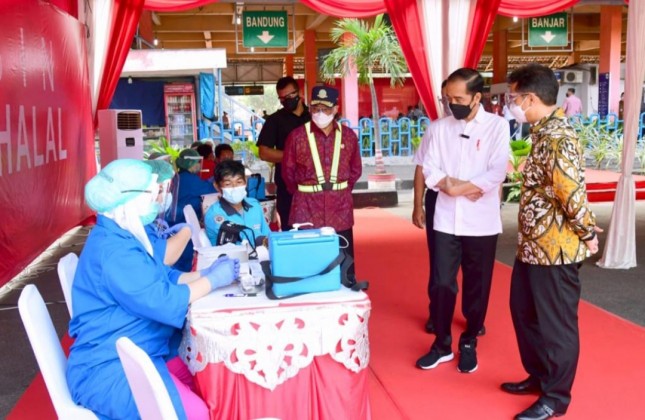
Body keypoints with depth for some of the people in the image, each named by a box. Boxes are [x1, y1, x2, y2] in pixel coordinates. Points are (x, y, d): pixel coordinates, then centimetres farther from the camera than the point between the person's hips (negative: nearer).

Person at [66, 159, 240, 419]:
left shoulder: (120, 238, 10)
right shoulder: (113, 250, -23)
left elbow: (164, 278, 14)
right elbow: (164, 302, -25)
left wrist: (205, 273, 0)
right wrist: (213, 280, -13)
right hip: (108, 370, -10)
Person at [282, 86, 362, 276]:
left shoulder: (349, 135, 4)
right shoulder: (297, 136, -4)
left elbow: (356, 169, 15)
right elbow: (288, 172, 6)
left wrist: (341, 190, 13)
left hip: (340, 208, 2)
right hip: (307, 209, -2)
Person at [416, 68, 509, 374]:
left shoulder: (497, 126, -3)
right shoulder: (438, 127, 6)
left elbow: (496, 174, -13)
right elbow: (430, 171, 0)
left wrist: (454, 186, -13)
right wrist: (459, 187, -16)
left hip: (481, 221, -2)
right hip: (446, 219, 2)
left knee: (477, 286, 9)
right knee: (441, 283, 4)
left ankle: (469, 343, 26)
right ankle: (442, 344, 20)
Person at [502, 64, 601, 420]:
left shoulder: (557, 139, -23)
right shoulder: (545, 133, 9)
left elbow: (572, 193, -28)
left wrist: (588, 234, -15)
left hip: (555, 248, -10)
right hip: (533, 245, 10)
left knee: (556, 323, 6)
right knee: (524, 312, 21)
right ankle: (539, 375, 39)